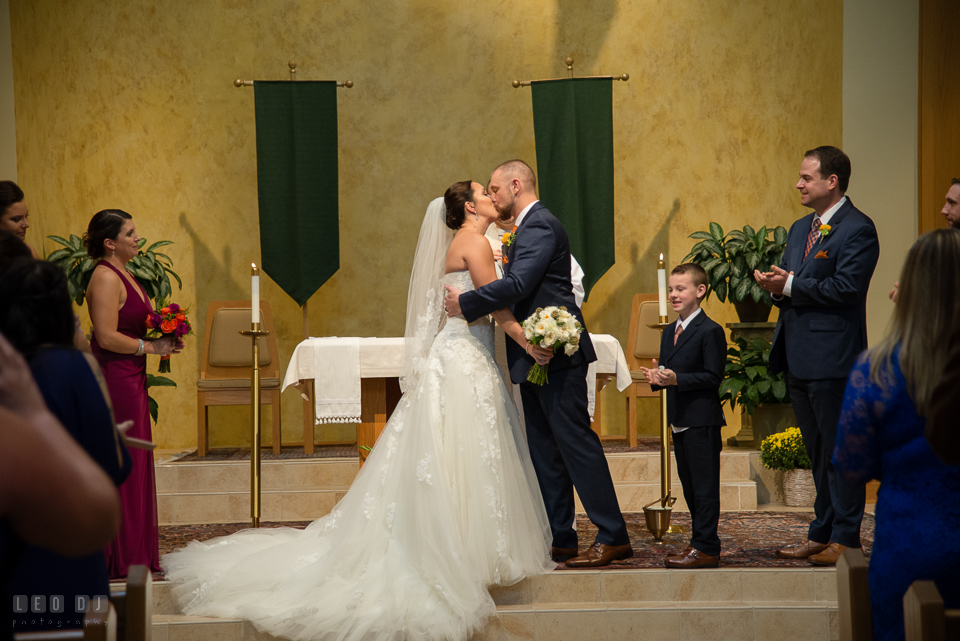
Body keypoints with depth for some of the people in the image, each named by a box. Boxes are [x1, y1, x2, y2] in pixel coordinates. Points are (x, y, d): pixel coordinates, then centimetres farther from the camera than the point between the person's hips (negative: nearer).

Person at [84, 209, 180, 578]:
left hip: (129, 379, 10)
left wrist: (160, 339, 8)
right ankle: (120, 560, 0)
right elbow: (107, 337, -22)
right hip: (115, 379, -10)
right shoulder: (106, 277, -15)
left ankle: (134, 554, 19)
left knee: (133, 466, 12)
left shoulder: (121, 274, 16)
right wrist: (151, 347, -14)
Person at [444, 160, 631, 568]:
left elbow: (518, 285, -23)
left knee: (575, 441, -9)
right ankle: (559, 539, 14)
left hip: (555, 354, -11)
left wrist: (465, 303, -15)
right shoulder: (530, 227, 20)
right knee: (544, 450, 10)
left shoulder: (540, 225, -12)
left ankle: (613, 538, -7)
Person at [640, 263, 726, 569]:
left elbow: (713, 376, -16)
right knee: (690, 487, 14)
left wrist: (677, 379, -25)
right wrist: (656, 378, -2)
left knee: (705, 486, -5)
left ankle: (706, 548, -3)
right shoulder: (669, 332, 17)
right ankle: (701, 543, 23)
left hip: (702, 422, -9)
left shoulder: (710, 331, -11)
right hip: (679, 422, 9)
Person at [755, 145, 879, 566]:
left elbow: (846, 288, -20)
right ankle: (821, 535, 22)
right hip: (799, 356, 9)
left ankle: (845, 539, 3)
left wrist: (791, 286, -15)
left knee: (840, 450, -3)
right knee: (817, 451, 15)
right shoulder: (800, 229, 17)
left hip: (833, 356, -9)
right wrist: (776, 284, -2)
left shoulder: (857, 229, -11)